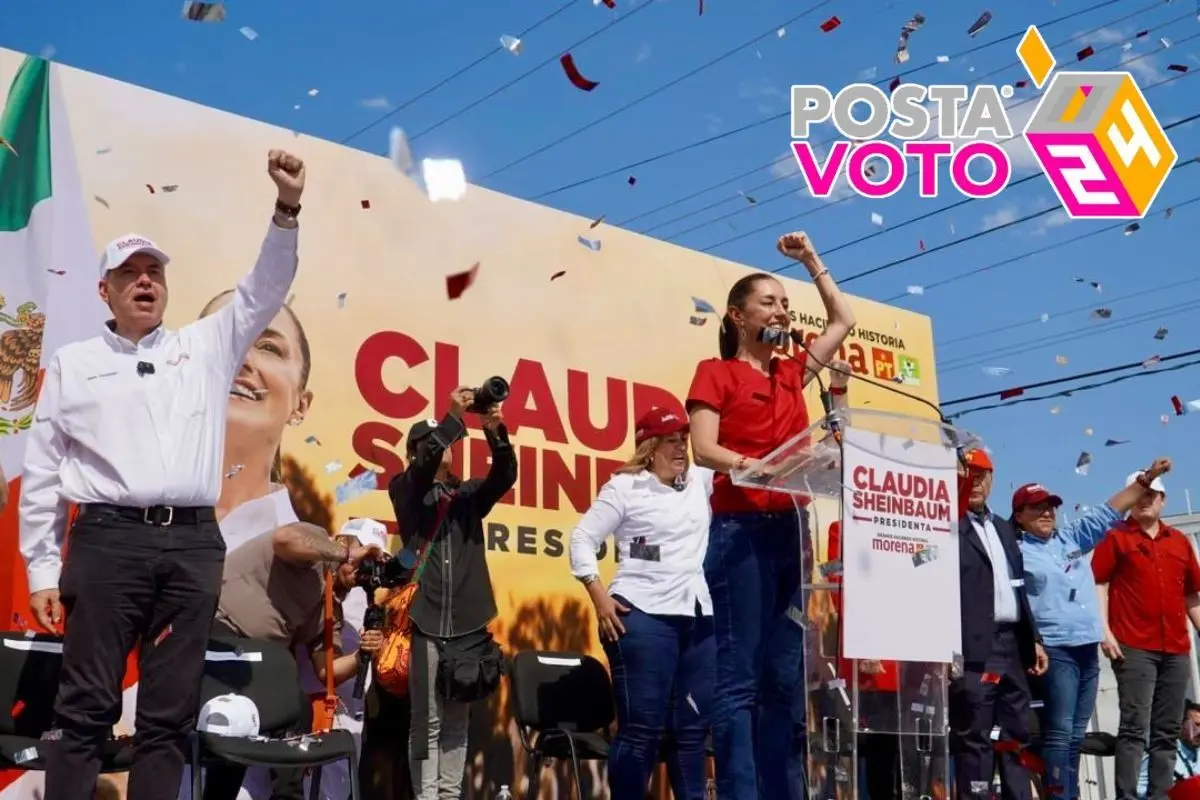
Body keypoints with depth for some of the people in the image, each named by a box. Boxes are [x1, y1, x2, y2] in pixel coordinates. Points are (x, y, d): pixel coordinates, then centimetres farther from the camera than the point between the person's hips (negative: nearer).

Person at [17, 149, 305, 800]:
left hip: (194, 544, 2)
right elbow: (40, 474, 9)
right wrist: (42, 571, 3)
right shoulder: (73, 364, 10)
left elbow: (264, 292, 9)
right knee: (86, 705, -2)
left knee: (171, 711, 5)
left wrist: (286, 210, -5)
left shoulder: (207, 346, 16)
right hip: (108, 540, -2)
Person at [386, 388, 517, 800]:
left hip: (467, 624, 3)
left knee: (457, 720, 7)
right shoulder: (405, 491, 7)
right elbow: (422, 468, -14)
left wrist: (495, 432, -19)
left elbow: (505, 476, -2)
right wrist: (454, 418, -21)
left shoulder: (469, 494, 14)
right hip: (425, 622, -3)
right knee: (426, 722, -1)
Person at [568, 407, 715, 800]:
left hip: (698, 617, 6)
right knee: (642, 726, -6)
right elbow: (582, 538, -3)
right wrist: (600, 596, -11)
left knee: (693, 726, 8)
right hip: (642, 615, -6)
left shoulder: (699, 481, 14)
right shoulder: (625, 487, -1)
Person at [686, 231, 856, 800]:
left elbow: (843, 321, 33)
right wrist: (757, 467, -22)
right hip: (741, 530, -6)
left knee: (784, 678, 4)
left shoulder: (792, 374, 20)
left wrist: (811, 260, 31)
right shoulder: (716, 373, 4)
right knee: (740, 677, -9)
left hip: (793, 530, 6)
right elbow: (704, 450, -8)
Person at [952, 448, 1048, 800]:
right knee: (974, 736, -6)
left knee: (1018, 734, 10)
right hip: (974, 650, -8)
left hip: (1012, 646, 8)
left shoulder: (1004, 528, 21)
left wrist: (1034, 639, 17)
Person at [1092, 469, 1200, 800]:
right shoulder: (1116, 537, 3)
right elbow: (1098, 583, -4)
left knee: (1167, 731, 7)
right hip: (1134, 647, -5)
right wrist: (1104, 630, -13)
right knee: (1134, 727, -9)